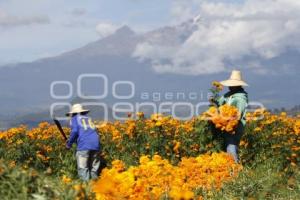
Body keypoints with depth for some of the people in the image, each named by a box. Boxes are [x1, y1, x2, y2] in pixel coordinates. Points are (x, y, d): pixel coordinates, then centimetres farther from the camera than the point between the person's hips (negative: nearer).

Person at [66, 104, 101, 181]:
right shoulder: (88, 118, 30)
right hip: (96, 143, 5)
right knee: (94, 169, 9)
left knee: (83, 169, -5)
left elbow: (75, 131, -2)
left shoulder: (74, 119, 15)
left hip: (84, 145, -5)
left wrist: (69, 143, 9)